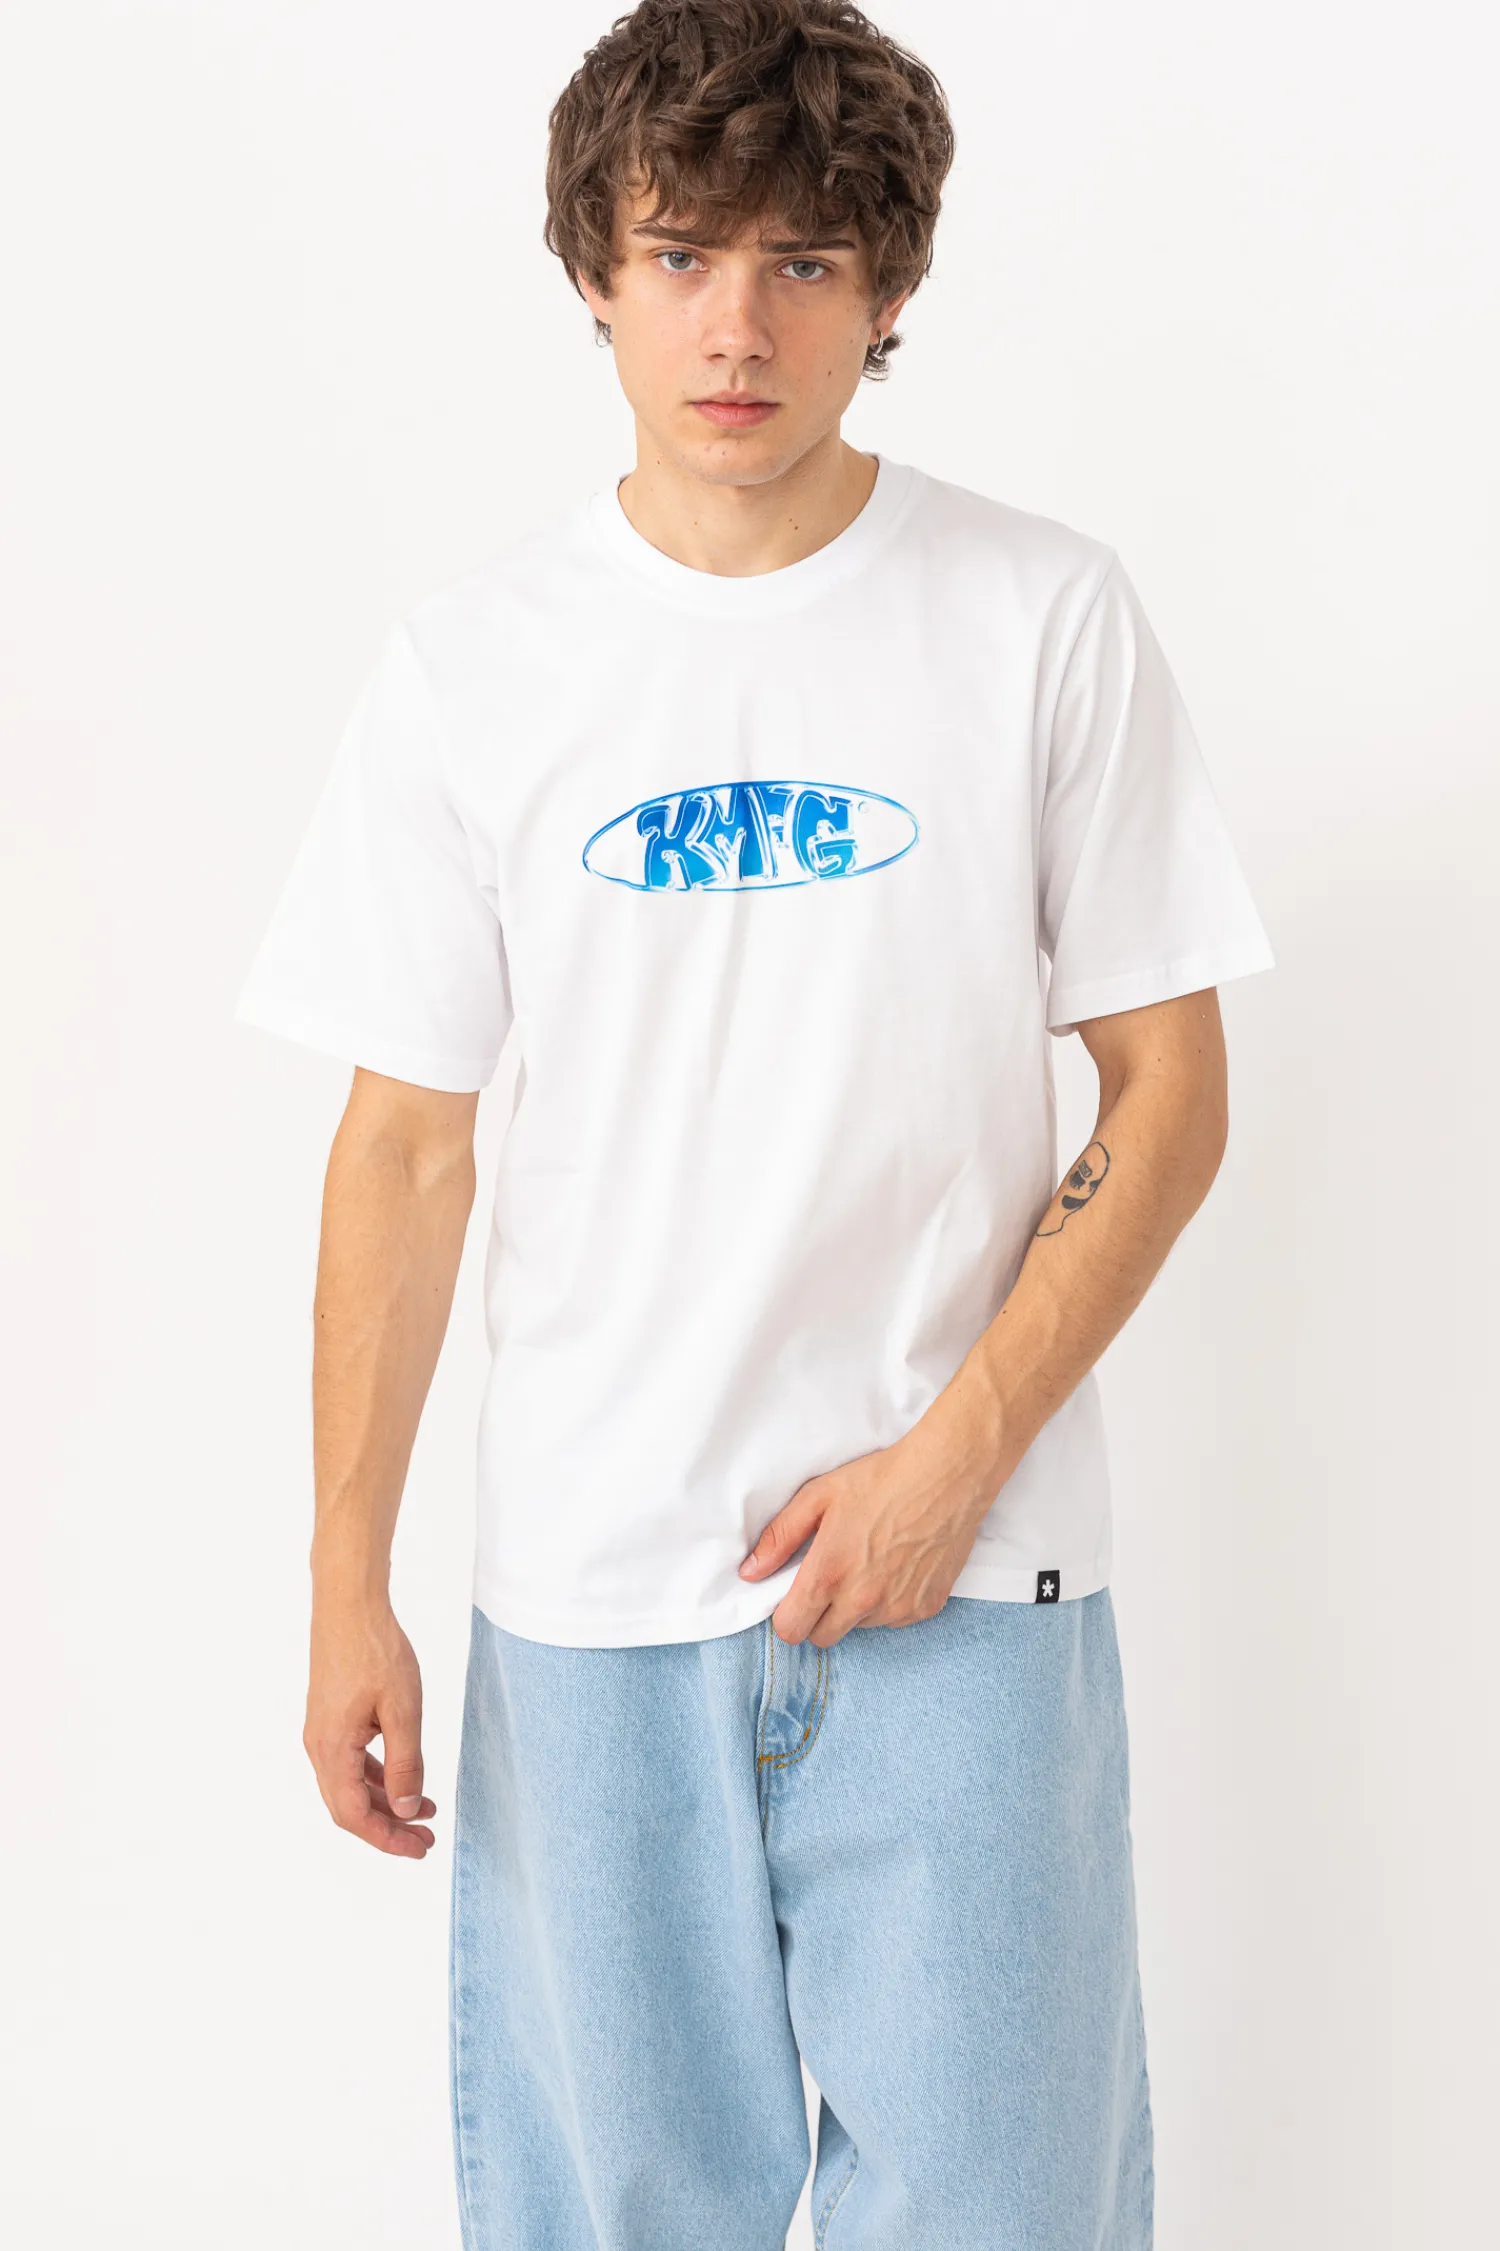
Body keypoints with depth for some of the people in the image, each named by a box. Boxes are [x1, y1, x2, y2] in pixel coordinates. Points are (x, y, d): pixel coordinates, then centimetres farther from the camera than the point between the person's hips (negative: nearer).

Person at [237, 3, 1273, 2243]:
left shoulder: (1044, 615, -3)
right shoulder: (473, 662, 1)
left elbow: (1170, 1092, 0)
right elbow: (404, 1148, 4)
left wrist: (958, 1450, -10)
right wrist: (347, 1589, 1)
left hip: (969, 1572, -1)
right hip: (590, 1588, 1)